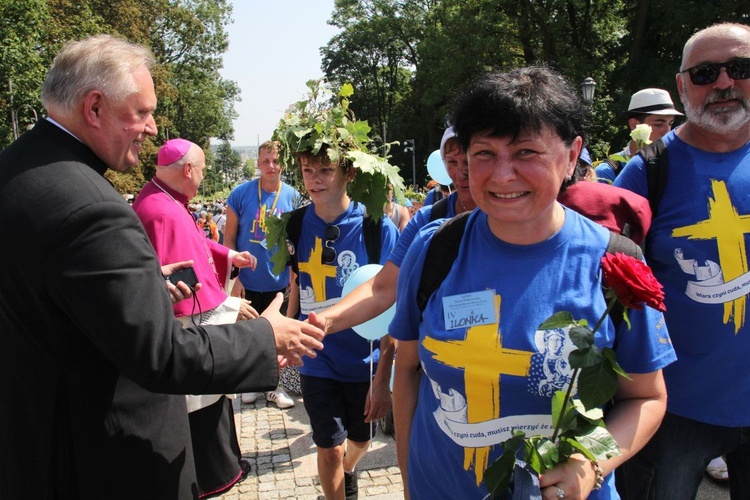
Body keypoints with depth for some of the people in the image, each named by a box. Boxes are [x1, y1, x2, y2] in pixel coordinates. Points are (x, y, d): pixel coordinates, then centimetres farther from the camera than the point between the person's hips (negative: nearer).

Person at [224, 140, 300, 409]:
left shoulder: (293, 197, -2)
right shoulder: (241, 193, -7)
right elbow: (229, 238, -3)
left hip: (280, 283, 1)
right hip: (248, 282, -1)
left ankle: (274, 385, 29)